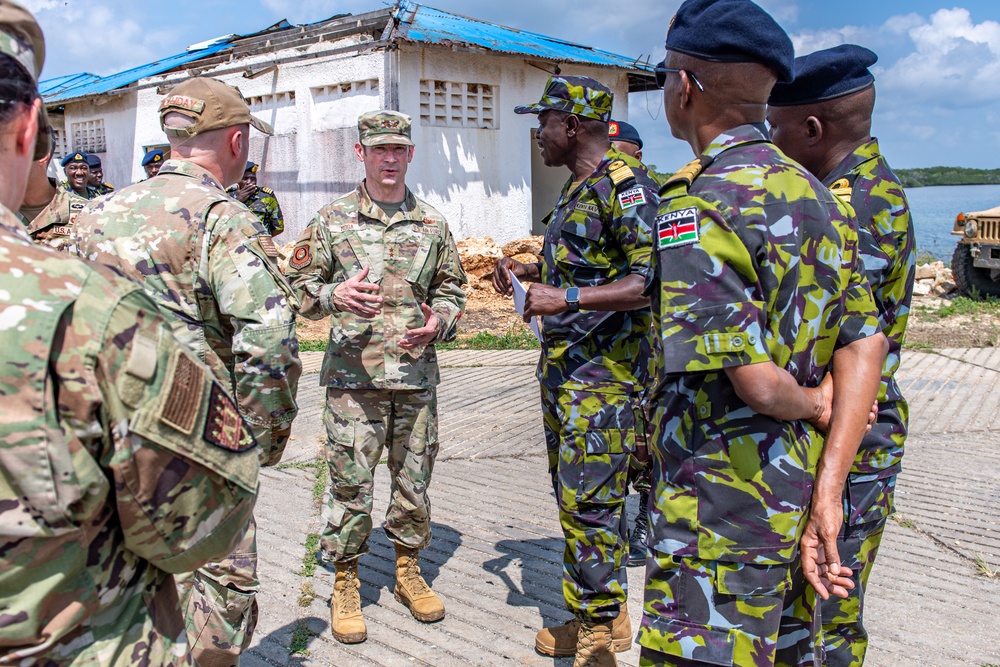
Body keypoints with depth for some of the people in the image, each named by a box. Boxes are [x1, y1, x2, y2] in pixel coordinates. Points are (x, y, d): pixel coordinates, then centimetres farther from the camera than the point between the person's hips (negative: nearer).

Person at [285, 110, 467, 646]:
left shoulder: (433, 224, 10)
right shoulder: (331, 220, 3)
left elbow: (451, 290, 16)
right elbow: (297, 287, 4)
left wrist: (438, 323, -5)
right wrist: (334, 295, -17)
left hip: (417, 376, 3)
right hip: (354, 375, -2)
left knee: (414, 479, 11)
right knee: (350, 481, 0)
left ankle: (408, 571, 30)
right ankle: (345, 586, 17)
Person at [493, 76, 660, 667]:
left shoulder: (625, 185, -14)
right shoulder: (577, 189, 17)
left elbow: (650, 280, -23)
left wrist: (566, 297, -26)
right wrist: (530, 274, 14)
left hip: (604, 373, -10)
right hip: (562, 367, 10)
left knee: (588, 499, -7)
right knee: (571, 494, 14)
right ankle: (595, 615, 26)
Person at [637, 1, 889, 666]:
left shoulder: (697, 203, -18)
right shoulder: (814, 193, 7)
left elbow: (754, 381, -26)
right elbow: (865, 343, 2)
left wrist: (813, 406, -3)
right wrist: (825, 489, -3)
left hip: (723, 504, -9)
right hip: (801, 484, 9)